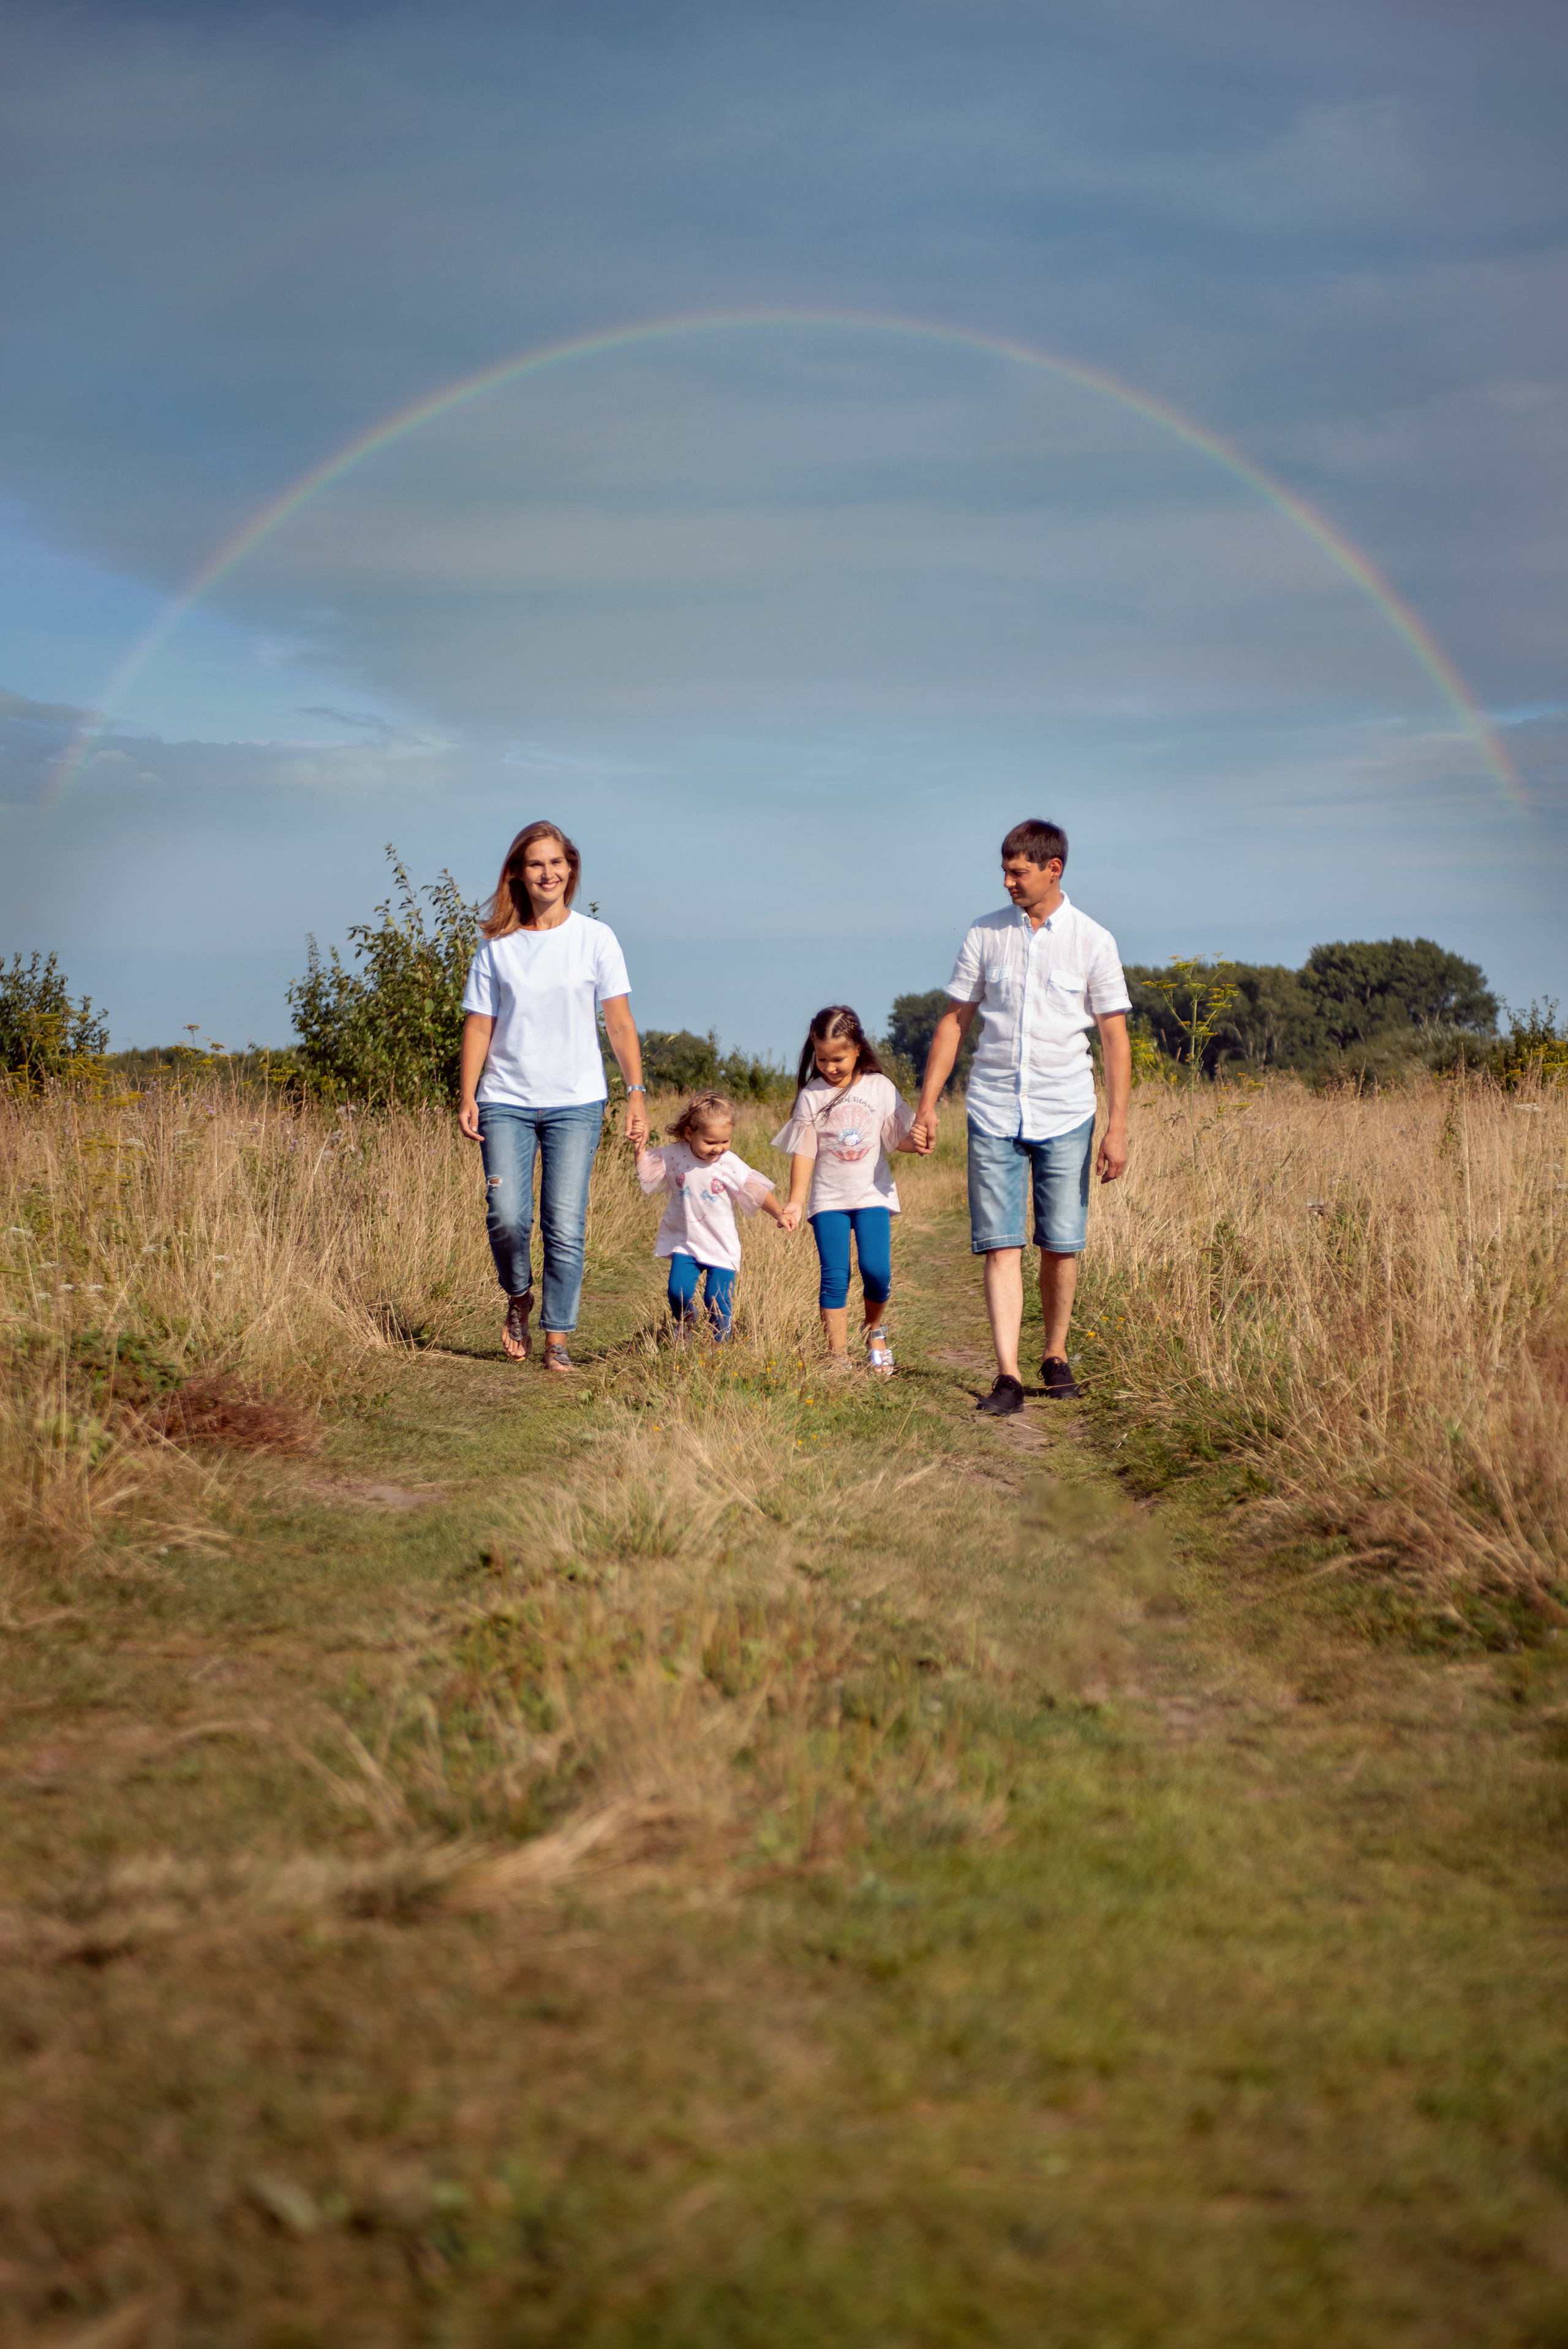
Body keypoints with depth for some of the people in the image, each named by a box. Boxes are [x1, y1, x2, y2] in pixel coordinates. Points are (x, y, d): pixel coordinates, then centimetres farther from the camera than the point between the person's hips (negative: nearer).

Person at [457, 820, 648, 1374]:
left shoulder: (596, 939, 4)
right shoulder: (497, 945, 6)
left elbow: (619, 1022, 3)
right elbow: (479, 1025, 7)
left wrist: (636, 1093, -4)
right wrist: (468, 1097, -1)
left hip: (576, 1103, -1)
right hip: (506, 1102, 1)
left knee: (565, 1225, -5)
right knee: (507, 1215, -12)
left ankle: (558, 1339, 6)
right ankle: (518, 1298, 18)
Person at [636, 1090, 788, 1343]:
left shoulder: (730, 1164, -11)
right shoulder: (675, 1157, -6)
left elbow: (756, 1191, -8)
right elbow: (647, 1171, 8)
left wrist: (779, 1214, -17)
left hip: (720, 1246, -2)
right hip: (685, 1242, 2)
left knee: (718, 1300, -5)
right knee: (679, 1292, -9)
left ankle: (719, 1345, 18)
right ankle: (685, 1321, 25)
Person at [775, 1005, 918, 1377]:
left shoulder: (879, 1088, 1)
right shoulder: (812, 1096, -1)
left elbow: (899, 1139, 4)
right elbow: (804, 1152, 0)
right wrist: (795, 1202, -3)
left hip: (872, 1194, 0)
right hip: (829, 1198, 0)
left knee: (876, 1269, -12)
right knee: (834, 1276, -6)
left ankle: (875, 1329, 18)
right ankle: (837, 1359, 0)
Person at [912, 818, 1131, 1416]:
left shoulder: (1092, 941, -1)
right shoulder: (985, 935, 5)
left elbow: (1115, 1037, 0)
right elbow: (954, 1021, 11)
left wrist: (1117, 1126, -6)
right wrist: (927, 1106, 6)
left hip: (1065, 1117, -1)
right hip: (994, 1113, 1)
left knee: (1061, 1245, 4)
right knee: (1000, 1245, -5)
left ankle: (1055, 1356, 23)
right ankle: (1007, 1376, -7)